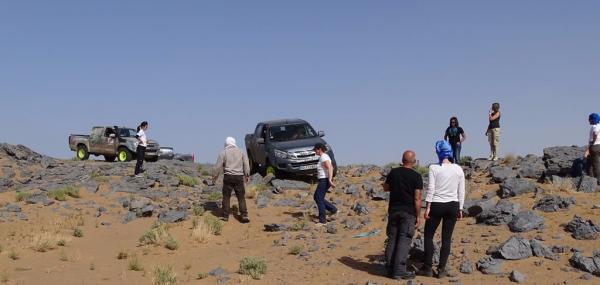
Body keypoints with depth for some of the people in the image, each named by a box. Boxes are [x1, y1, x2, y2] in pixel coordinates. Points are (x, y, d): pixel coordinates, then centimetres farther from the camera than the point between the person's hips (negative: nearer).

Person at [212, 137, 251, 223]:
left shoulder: (223, 153, 1)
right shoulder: (241, 152, 8)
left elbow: (218, 166, 1)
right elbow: (246, 165, 8)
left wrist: (214, 177, 11)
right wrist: (247, 175, 20)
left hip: (228, 177, -2)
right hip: (239, 177, 2)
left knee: (226, 197, 6)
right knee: (241, 197, 3)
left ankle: (225, 216, 7)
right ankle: (244, 215, -4)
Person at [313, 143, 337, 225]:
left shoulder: (323, 157, -16)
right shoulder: (324, 156, 15)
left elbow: (330, 168, -27)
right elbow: (331, 167, 25)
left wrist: (330, 180, -32)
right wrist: (330, 180, 27)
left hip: (324, 181, -11)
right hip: (324, 180, 11)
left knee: (319, 199, -6)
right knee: (316, 197, 18)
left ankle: (322, 220, -1)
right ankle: (334, 210, 19)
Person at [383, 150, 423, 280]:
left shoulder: (393, 172, 3)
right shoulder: (416, 176, -9)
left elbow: (385, 188, 17)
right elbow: (417, 198, -11)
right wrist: (418, 216, -5)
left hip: (393, 210, 4)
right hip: (408, 213, -4)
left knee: (392, 239, 11)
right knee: (404, 241, -2)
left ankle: (390, 268, 15)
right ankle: (399, 271, -5)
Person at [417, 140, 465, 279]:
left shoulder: (434, 168, -8)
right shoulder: (458, 169, 2)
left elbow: (431, 189, -12)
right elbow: (461, 191, 4)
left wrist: (427, 208, -8)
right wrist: (460, 209, 12)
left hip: (436, 205, -3)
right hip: (453, 206, 3)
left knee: (428, 236, 10)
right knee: (446, 238, 7)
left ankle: (428, 268, 10)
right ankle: (441, 269, 9)